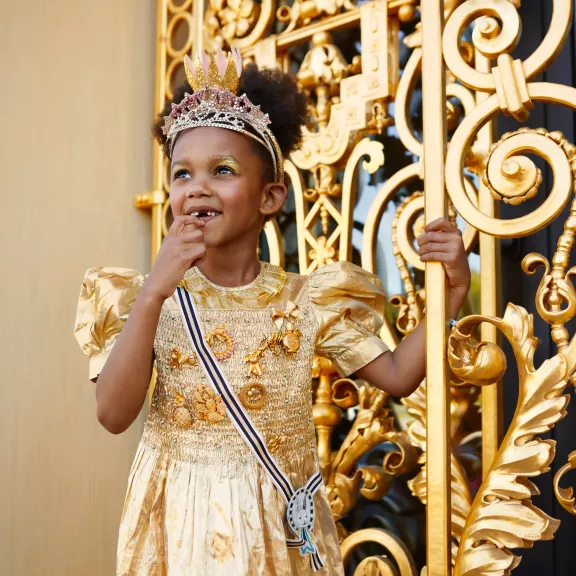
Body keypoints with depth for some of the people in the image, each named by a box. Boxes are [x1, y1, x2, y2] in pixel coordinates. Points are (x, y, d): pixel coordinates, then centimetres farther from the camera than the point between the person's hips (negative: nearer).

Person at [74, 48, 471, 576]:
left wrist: (452, 288, -14)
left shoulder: (307, 301, -5)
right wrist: (153, 294, -28)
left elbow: (397, 375, -3)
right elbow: (114, 415, -19)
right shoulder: (149, 298, -8)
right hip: (183, 521, -1)